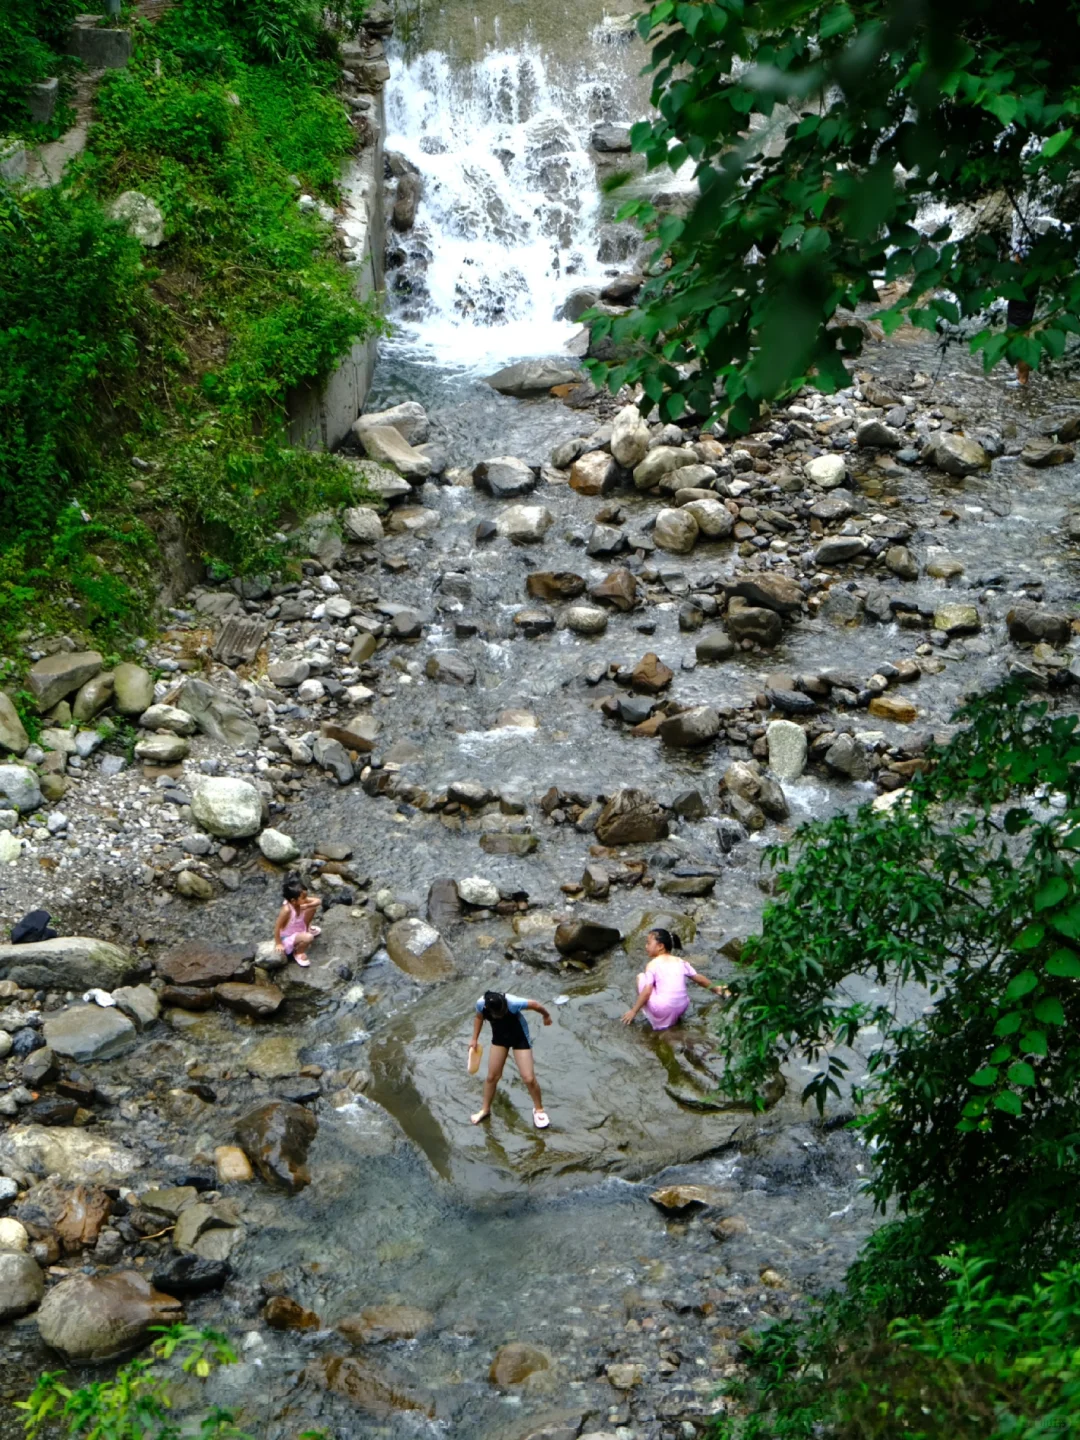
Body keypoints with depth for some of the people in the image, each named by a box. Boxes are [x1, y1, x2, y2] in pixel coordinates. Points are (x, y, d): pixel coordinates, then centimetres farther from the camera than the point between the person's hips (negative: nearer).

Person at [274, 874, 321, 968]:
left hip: (299, 928, 7)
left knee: (313, 907, -2)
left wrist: (307, 906, -35)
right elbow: (277, 928, -30)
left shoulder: (301, 901, -20)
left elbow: (318, 901, -16)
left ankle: (307, 928, 25)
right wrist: (278, 944, -20)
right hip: (288, 936, -7)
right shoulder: (286, 910, -39)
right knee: (308, 938, -34)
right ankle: (298, 953, -1)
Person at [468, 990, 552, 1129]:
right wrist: (474, 1039, 2)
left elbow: (535, 1005, -20)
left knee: (529, 1078, -6)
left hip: (519, 1037, -3)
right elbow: (479, 1017, -1)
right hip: (499, 1037, 3)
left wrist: (546, 1016, -1)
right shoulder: (481, 1004, -27)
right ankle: (485, 1109, 32)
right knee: (492, 1076, 9)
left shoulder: (512, 1003, -40)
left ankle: (539, 1110, 19)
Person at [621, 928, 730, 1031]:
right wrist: (715, 989, 39)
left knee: (641, 977, 12)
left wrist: (633, 1011, -1)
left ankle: (654, 1017, 13)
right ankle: (673, 1018, 17)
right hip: (682, 1008, 6)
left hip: (662, 1010, -6)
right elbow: (699, 979, 22)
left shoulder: (653, 964, -2)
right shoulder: (681, 962, 13)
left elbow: (646, 992, -9)